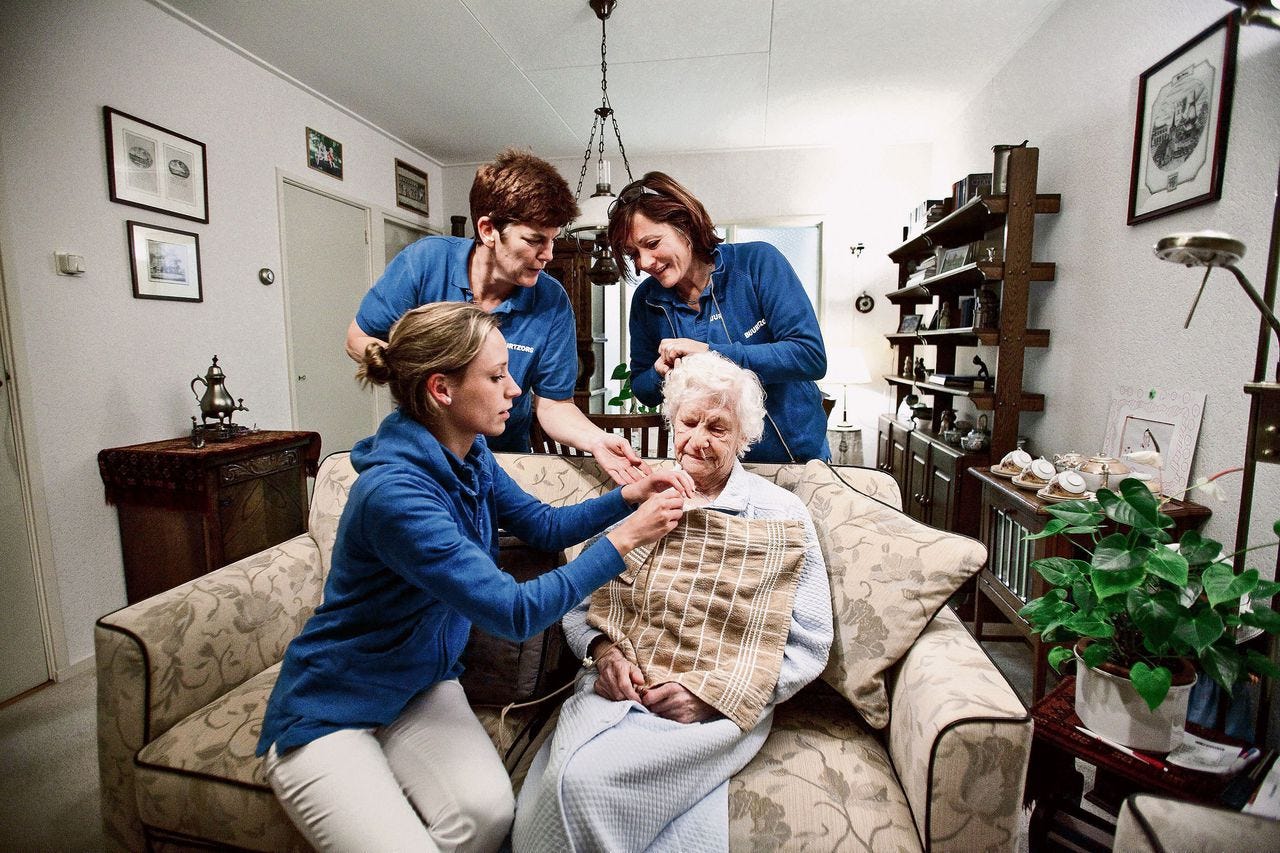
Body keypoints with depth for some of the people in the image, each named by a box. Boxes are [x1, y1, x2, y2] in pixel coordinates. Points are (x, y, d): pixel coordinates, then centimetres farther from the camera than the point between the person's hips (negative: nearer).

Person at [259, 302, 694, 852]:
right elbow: (515, 612, -31)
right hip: (328, 711, -5)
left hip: (422, 684, 6)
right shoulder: (394, 493, -30)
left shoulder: (468, 456, -5)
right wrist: (624, 539, -26)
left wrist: (627, 497, -9)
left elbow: (543, 526, 5)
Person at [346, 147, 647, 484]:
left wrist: (596, 439, -29)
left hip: (505, 454, 1)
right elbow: (358, 340, -4)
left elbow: (554, 404, -9)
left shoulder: (552, 303, -14)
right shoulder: (424, 261, -14)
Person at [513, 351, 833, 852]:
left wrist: (712, 694, -11)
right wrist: (604, 651, -8)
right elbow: (578, 603, 13)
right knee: (551, 793, -26)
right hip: (617, 689, 3)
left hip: (721, 708, -2)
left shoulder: (782, 515, 1)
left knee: (585, 780, -26)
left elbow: (808, 644, -1)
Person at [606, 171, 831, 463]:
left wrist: (711, 352, -29)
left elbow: (812, 357, -23)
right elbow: (642, 390, 2)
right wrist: (660, 374, -21)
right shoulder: (645, 300, -5)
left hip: (796, 451, -4)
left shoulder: (757, 261, -16)